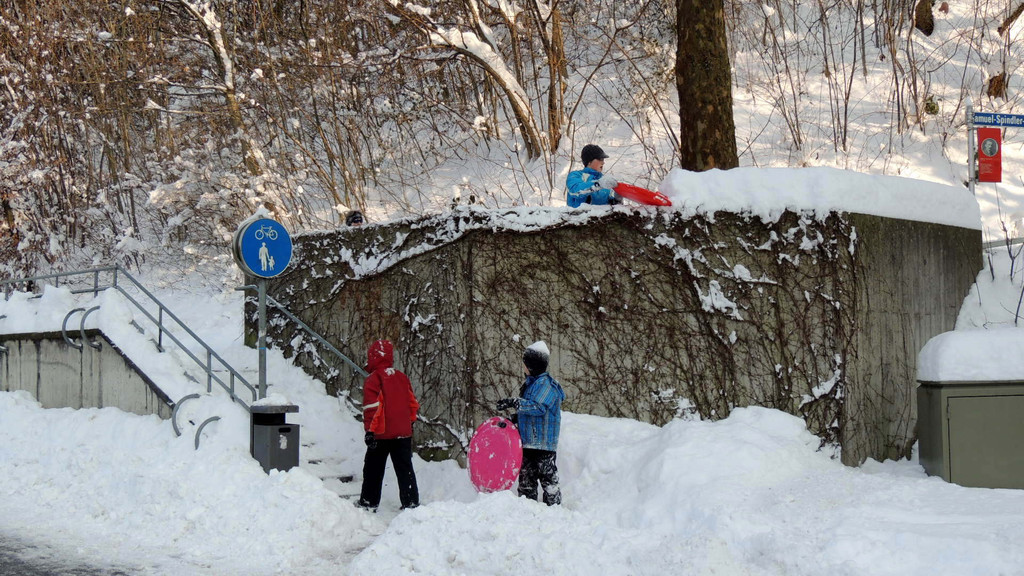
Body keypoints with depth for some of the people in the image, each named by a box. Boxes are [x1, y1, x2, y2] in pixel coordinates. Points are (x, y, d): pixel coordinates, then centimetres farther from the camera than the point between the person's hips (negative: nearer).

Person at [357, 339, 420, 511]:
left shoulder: (373, 380, -11)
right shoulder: (402, 377, 9)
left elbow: (371, 407, -15)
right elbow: (413, 403, 15)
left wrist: (369, 430, -13)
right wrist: (410, 422, 27)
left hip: (381, 433, -5)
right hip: (403, 432, 5)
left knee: (373, 469, 8)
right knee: (405, 468, 7)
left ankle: (369, 502, 13)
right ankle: (411, 502, 4)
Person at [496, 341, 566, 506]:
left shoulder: (546, 383, -13)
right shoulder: (530, 383, 18)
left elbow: (538, 407, -25)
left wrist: (514, 403, -25)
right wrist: (515, 419, 16)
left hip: (543, 443, -10)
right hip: (528, 442, 10)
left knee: (547, 478, -6)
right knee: (526, 479, 11)